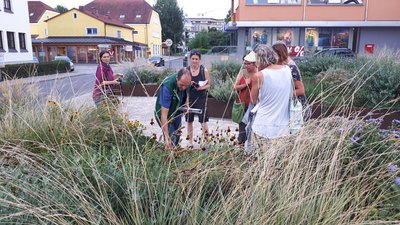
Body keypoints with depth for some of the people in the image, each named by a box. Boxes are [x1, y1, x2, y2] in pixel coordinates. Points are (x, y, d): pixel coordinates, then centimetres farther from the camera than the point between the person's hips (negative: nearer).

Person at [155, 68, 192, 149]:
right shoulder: (167, 86, -38)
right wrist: (167, 137, -41)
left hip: (177, 112, 6)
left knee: (177, 136, 14)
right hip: (166, 114, -6)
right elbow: (164, 114, -39)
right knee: (170, 139, -11)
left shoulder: (187, 82, -19)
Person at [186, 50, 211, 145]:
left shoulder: (204, 70, -3)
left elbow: (209, 84, 2)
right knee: (189, 121, 11)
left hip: (201, 98, -2)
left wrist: (202, 87, -17)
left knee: (203, 121, -5)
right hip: (189, 98, 2)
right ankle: (190, 141, 26)